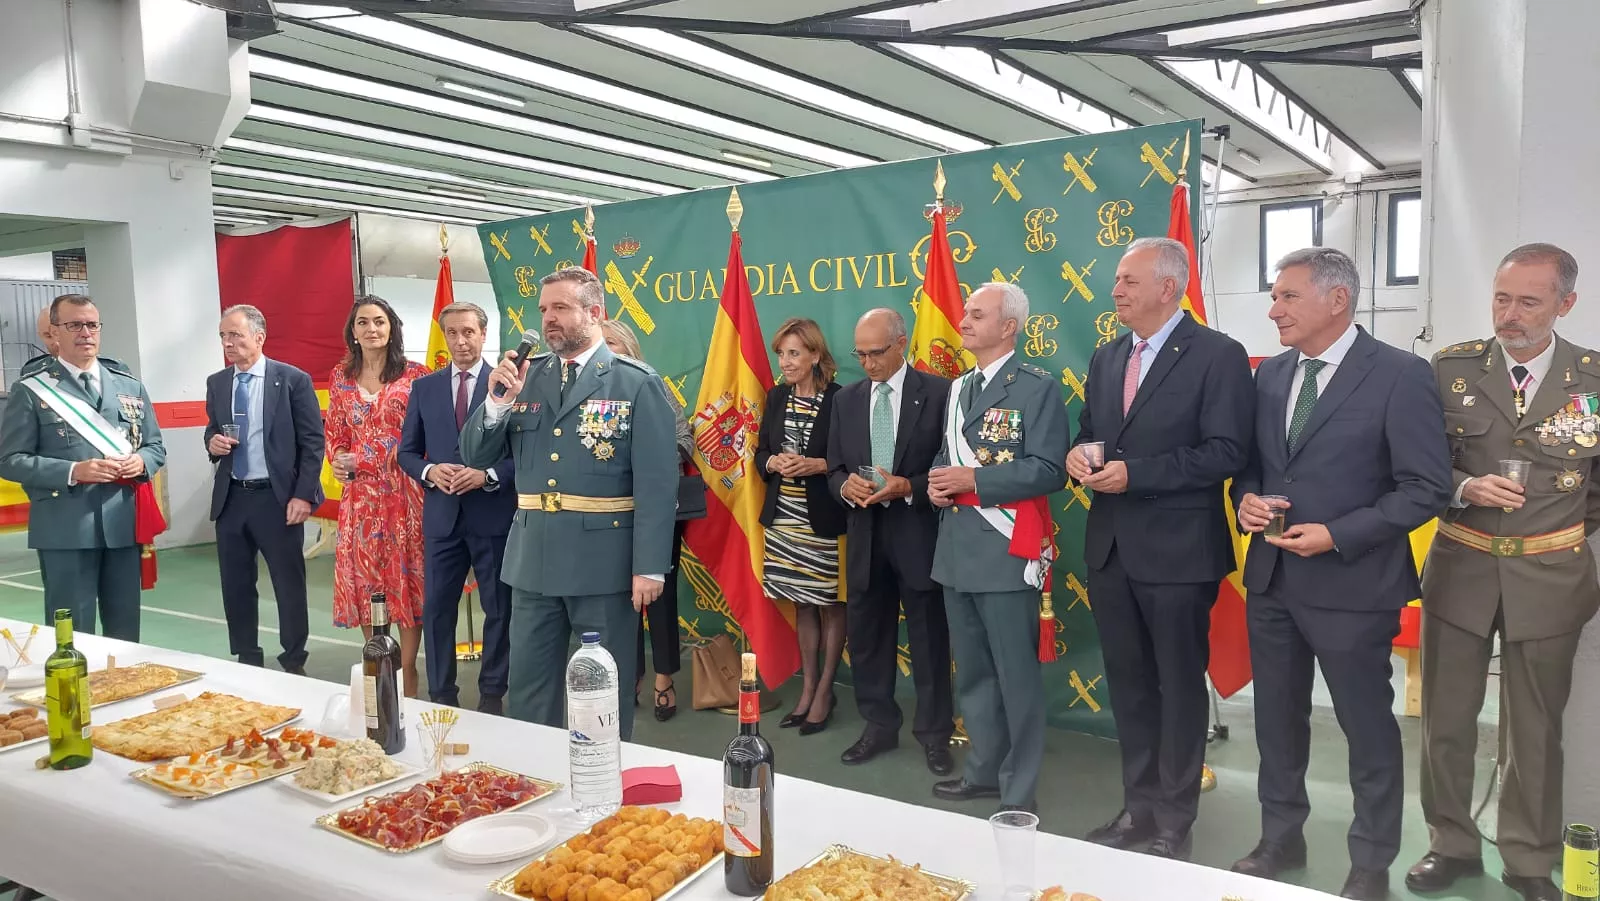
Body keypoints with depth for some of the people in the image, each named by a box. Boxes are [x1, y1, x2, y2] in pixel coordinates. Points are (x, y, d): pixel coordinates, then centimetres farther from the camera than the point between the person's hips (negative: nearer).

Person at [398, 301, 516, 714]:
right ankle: (441, 695, 21)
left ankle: (492, 694, 21)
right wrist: (429, 471, -11)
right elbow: (405, 451, 9)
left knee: (499, 609, 7)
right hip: (442, 515, 3)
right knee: (436, 608, 8)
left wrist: (488, 475, -19)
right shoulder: (424, 387, 8)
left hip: (493, 514, -3)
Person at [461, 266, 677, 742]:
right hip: (534, 557, 5)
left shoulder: (638, 383, -7)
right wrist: (498, 401, -11)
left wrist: (649, 566, -14)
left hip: (605, 559, -4)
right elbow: (475, 456, 8)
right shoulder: (523, 375, 7)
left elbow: (657, 481, -10)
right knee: (527, 688, 15)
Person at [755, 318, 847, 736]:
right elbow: (760, 454, 11)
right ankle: (807, 690, 25)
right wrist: (773, 463, -10)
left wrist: (818, 465, -22)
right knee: (802, 604, 14)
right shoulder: (776, 396, 7)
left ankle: (824, 693, 18)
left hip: (824, 519, -5)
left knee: (830, 604, 6)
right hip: (784, 517, 6)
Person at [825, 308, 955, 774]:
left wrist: (908, 487, -19)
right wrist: (846, 486, -10)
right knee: (866, 635, 12)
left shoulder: (938, 392, -4)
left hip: (918, 533, -4)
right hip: (864, 534, 4)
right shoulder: (847, 398, 10)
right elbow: (834, 468, 12)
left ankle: (934, 734, 20)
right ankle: (879, 725, 28)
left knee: (928, 637, 5)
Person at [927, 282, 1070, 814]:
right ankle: (983, 771, 31)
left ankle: (1020, 791, 13)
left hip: (1006, 551, -8)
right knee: (971, 673, 17)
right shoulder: (957, 388, 16)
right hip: (956, 550, 8)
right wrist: (938, 482, 0)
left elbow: (1049, 471, -16)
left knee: (1016, 676, 1)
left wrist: (974, 480, -20)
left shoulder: (1037, 389, -8)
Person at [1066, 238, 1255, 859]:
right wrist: (1078, 454, -5)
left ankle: (1174, 821, 22)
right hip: (1110, 547, 7)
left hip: (1177, 549, -6)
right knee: (1128, 685, 15)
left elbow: (1226, 452, -16)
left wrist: (1135, 473, -21)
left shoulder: (1218, 355, -9)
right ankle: (1139, 806, 31)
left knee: (1179, 687, 8)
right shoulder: (1106, 358, 12)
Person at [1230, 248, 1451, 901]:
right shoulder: (1270, 374, 8)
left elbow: (1427, 488, -13)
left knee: (1368, 727, 9)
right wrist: (1246, 497, -6)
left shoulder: (1401, 375, -11)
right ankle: (1281, 838, 36)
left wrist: (1337, 535, -20)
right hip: (1270, 577, 6)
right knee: (1277, 718, 17)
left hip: (1351, 584, -6)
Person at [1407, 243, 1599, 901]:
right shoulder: (1450, 369, -3)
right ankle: (1452, 844, 27)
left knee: (1535, 727, 11)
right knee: (1445, 719, 9)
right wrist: (1464, 490, -20)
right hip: (1460, 569, 0)